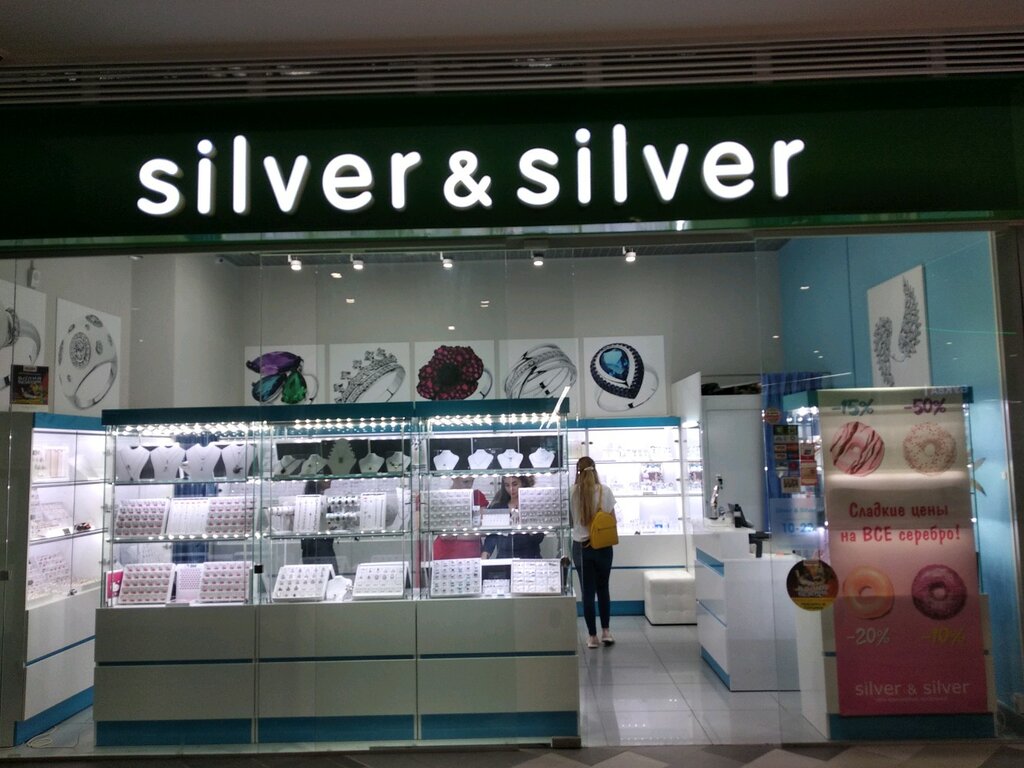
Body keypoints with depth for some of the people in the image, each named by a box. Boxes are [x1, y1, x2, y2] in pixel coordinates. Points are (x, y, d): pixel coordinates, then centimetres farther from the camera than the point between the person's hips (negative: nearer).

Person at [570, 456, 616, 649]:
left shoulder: (573, 492, -7)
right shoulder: (605, 491, -6)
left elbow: (571, 520, 1)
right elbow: (612, 520, -1)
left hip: (581, 546, -1)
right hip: (603, 546, 1)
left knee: (588, 591, 6)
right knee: (603, 589, 17)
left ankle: (593, 636, 10)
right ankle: (606, 632, 19)